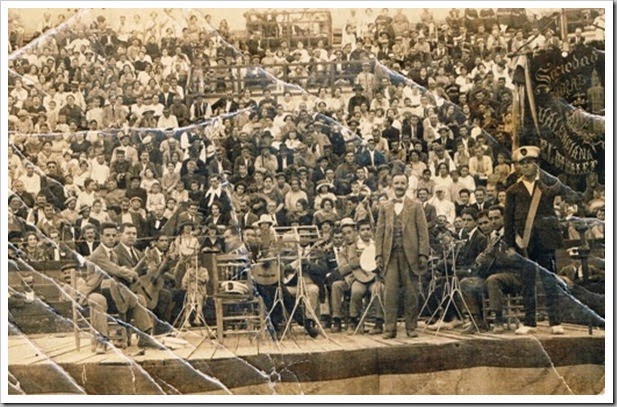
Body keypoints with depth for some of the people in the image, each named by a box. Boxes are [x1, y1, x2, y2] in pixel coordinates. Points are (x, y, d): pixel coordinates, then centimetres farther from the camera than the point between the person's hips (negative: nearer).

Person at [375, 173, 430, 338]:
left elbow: (423, 232, 3)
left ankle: (411, 327, 11)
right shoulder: (385, 208, 14)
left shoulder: (415, 207, 9)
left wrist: (423, 254, -6)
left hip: (410, 254, -1)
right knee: (390, 292, -3)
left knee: (411, 293, 2)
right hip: (390, 255, 1)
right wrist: (379, 254, 0)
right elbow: (379, 232, 10)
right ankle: (390, 328, 0)